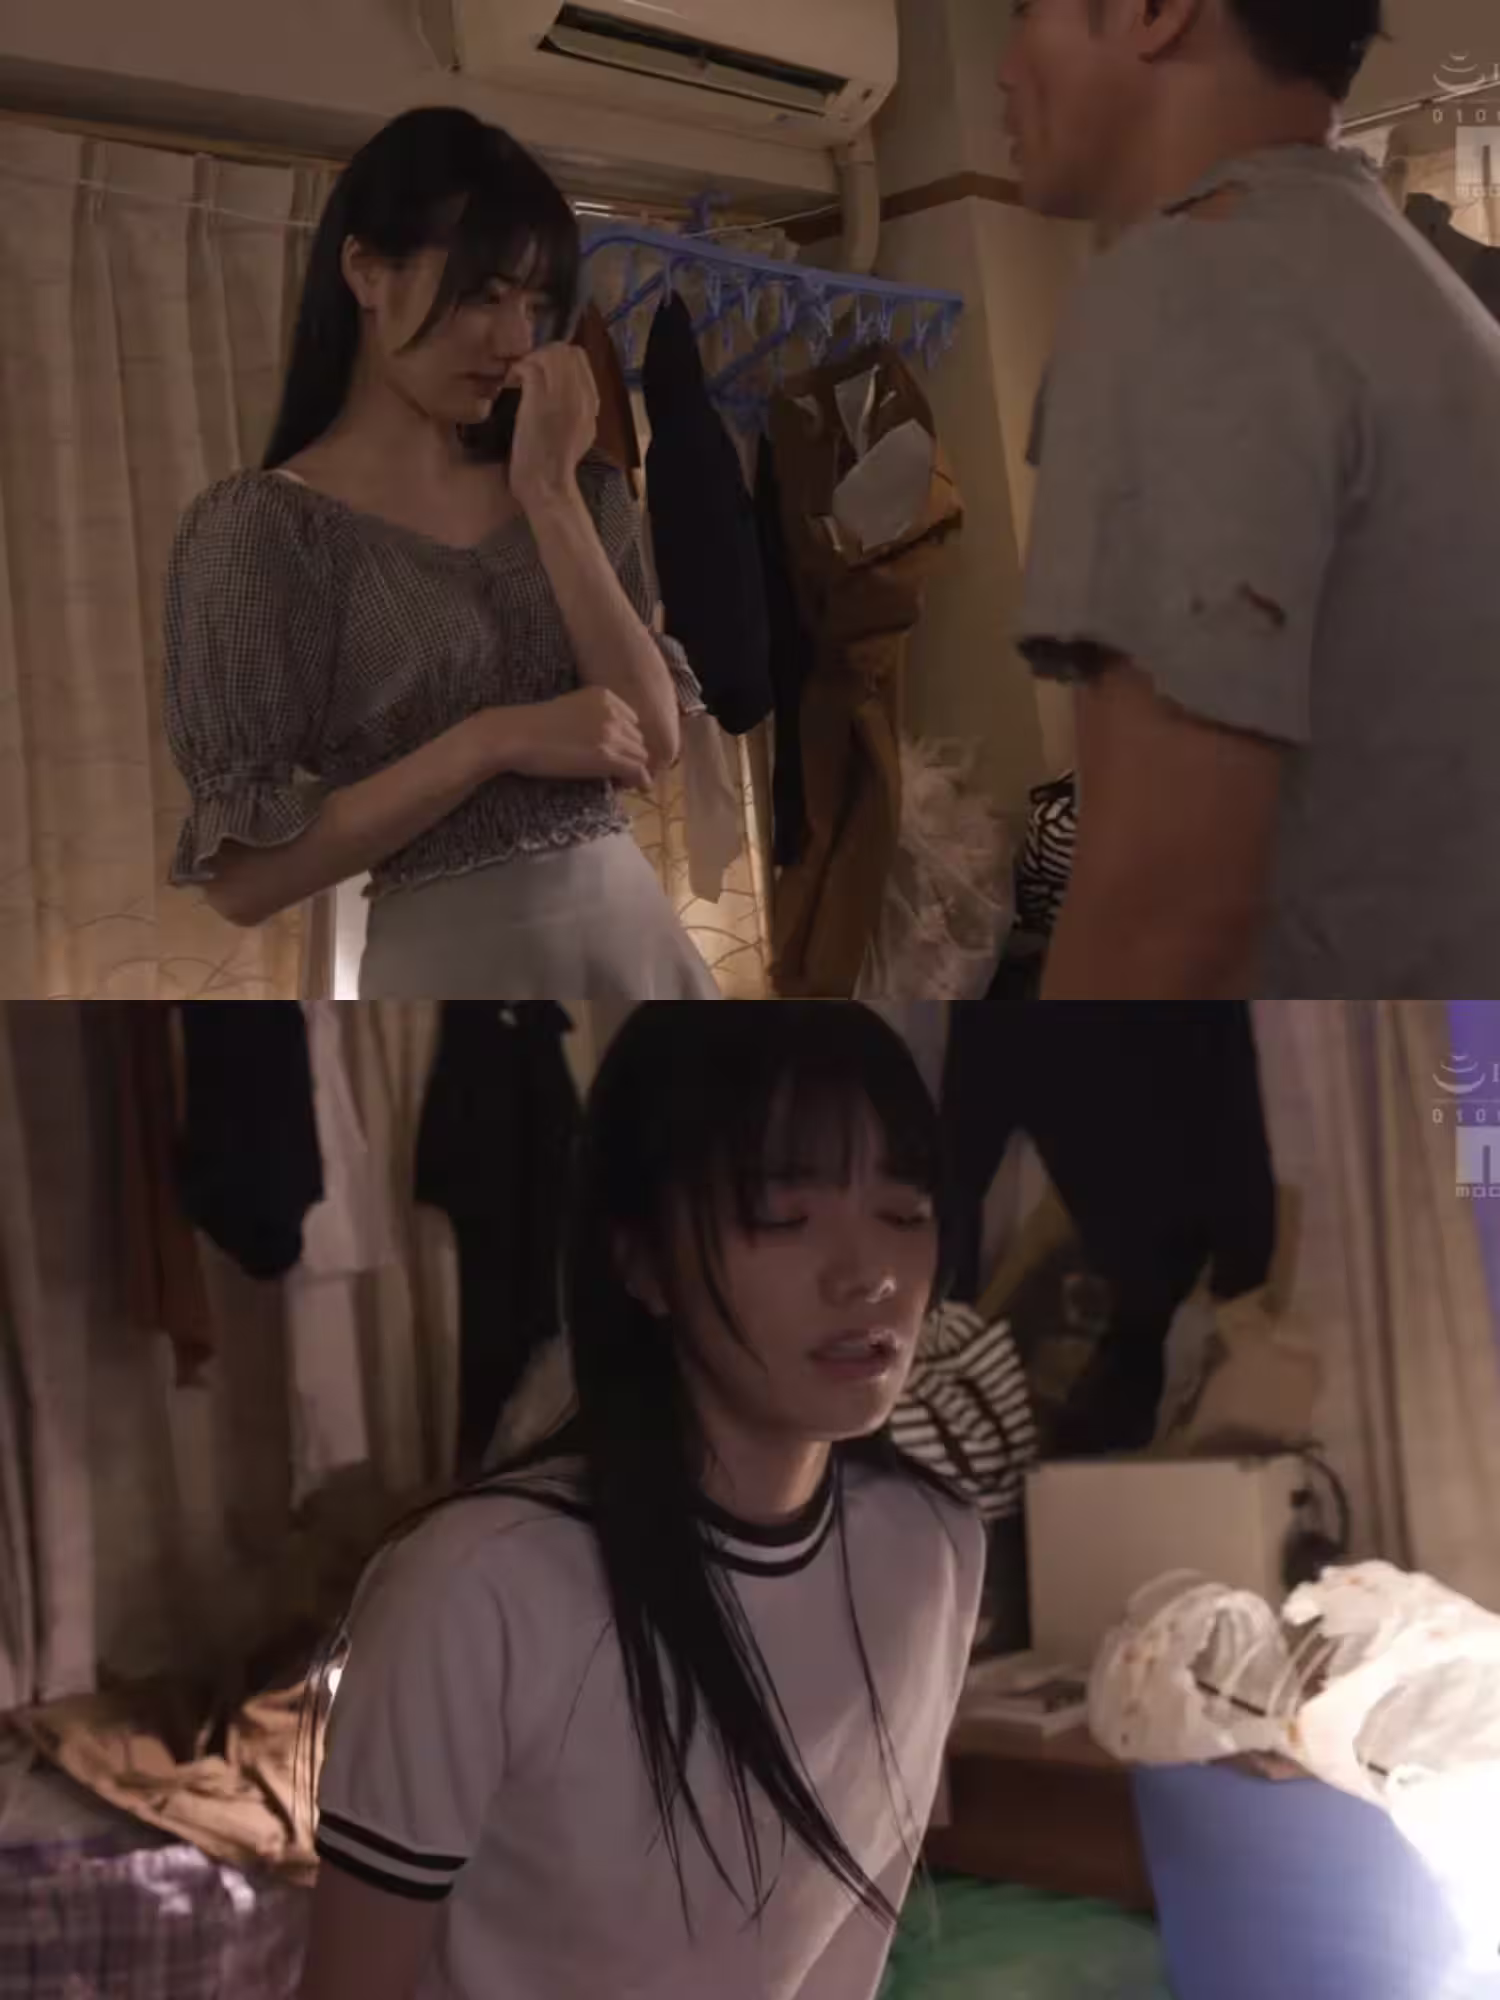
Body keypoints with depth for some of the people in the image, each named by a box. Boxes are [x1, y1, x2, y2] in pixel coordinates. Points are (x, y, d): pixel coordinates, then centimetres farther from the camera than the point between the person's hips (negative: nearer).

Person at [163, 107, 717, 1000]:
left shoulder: (578, 489, 7)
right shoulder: (261, 523, -8)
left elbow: (654, 744, -5)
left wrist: (551, 494, -8)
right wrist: (493, 740, -18)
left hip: (638, 935, 5)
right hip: (459, 963, -5)